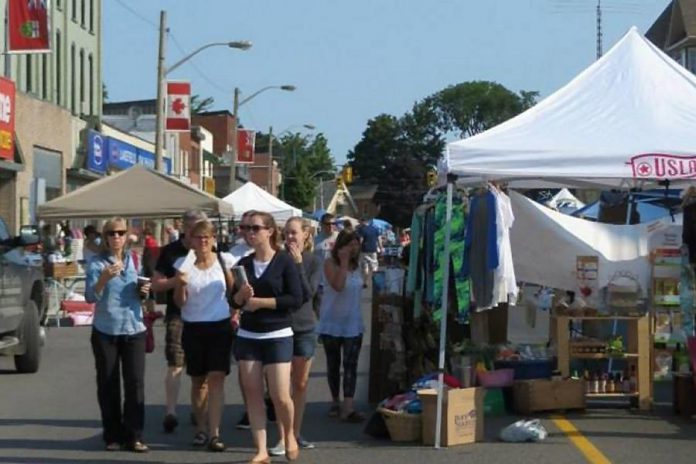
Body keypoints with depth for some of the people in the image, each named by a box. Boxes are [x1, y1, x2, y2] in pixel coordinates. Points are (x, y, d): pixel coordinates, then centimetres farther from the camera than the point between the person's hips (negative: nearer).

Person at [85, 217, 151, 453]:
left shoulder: (135, 260, 8)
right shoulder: (97, 263, -2)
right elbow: (90, 296, -10)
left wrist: (145, 291, -5)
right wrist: (104, 278, -26)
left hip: (134, 329, 2)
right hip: (105, 330, -2)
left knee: (135, 382, -3)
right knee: (108, 385, 3)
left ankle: (134, 436, 0)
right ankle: (113, 436, 11)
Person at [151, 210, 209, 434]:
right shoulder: (171, 251, 2)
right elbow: (156, 284, 0)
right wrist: (178, 280, -15)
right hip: (178, 315, -3)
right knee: (175, 365, -11)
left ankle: (197, 410, 20)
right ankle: (170, 411, -13)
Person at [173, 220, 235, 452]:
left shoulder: (223, 260, 0)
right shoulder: (183, 264, -2)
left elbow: (234, 291, 11)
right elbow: (180, 302, -3)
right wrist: (181, 284, -20)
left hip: (220, 326, -1)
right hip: (193, 328, 1)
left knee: (216, 378, -9)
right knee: (198, 380, 10)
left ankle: (214, 433, -11)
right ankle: (201, 427, 24)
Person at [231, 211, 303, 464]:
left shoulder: (284, 261, -6)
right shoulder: (243, 263, 7)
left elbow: (296, 300, -13)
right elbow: (234, 302, 11)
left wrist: (261, 302, -15)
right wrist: (241, 296, -11)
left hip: (278, 336, -4)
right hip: (247, 336, 4)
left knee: (280, 396, -7)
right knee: (252, 394, 2)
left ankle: (290, 434, 22)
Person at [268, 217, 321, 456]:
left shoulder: (313, 262, 1)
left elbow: (309, 293, -12)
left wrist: (298, 263, -17)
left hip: (304, 328, 1)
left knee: (301, 384, 10)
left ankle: (295, 434, 22)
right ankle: (282, 439, -5)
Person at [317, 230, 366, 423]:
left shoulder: (356, 266, 7)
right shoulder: (331, 263, -11)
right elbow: (338, 286, -26)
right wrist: (344, 261, -23)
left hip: (353, 323, 3)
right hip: (332, 322, -3)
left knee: (350, 364, -7)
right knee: (333, 364, 10)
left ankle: (348, 407, -14)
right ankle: (336, 401, 24)